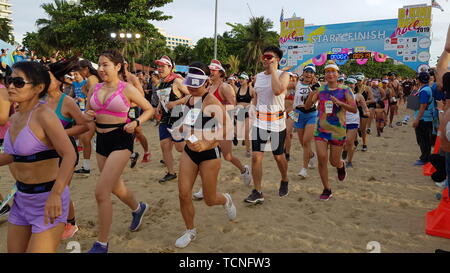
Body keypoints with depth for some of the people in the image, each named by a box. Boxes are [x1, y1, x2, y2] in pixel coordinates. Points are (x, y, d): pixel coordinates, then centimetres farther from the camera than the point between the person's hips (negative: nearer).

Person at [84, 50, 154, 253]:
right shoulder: (95, 89, 7)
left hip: (120, 140, -6)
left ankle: (102, 244, 4)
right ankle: (138, 208, 52)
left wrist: (136, 123, -15)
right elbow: (88, 112, 19)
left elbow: (149, 109, 2)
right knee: (115, 187, 21)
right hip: (101, 139, 7)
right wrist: (88, 116, -5)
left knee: (101, 192, -11)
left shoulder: (127, 89, -7)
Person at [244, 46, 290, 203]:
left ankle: (284, 181, 39)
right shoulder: (258, 77, 11)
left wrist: (273, 70, -16)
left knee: (278, 156, 11)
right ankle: (257, 192, 4)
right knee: (256, 156, -5)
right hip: (259, 121, 4)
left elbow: (277, 90, -27)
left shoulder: (283, 75, -5)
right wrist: (253, 107, 6)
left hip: (277, 121, -4)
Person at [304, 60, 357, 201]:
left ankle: (341, 166, 48)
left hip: (338, 131, -2)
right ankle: (327, 189, 9)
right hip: (321, 129, 2)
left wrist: (339, 103, -25)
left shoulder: (345, 90, -4)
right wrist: (311, 96, -18)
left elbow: (354, 109, -10)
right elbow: (307, 107, 2)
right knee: (322, 158, -8)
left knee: (334, 161, 7)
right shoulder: (320, 89, 3)